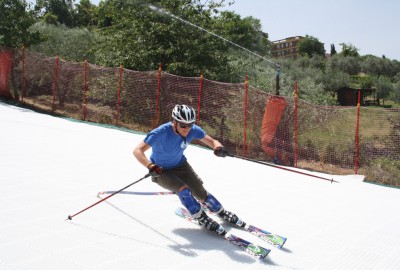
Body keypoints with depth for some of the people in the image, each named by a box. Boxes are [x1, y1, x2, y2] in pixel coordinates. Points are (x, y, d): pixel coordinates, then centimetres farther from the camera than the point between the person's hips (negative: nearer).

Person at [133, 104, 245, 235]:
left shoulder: (193, 130, -19)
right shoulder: (161, 133, -33)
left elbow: (212, 141, -13)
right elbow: (138, 151, -35)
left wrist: (218, 148, -37)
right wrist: (151, 166, -51)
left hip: (180, 165, 4)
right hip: (161, 171, -4)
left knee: (201, 194, -1)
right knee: (184, 190, -25)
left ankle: (222, 212, 25)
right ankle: (202, 219, -4)